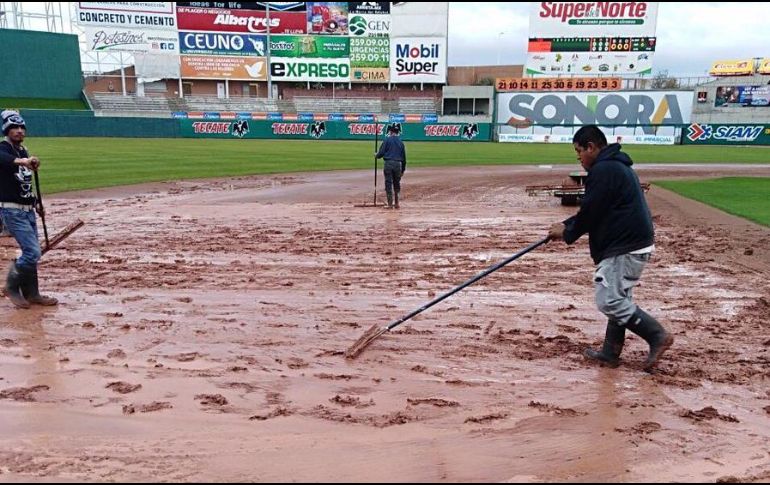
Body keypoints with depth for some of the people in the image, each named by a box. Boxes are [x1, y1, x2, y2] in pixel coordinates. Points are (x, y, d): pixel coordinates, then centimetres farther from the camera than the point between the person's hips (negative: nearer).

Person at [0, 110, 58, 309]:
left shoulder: (23, 152, 13)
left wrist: (35, 203, 18)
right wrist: (22, 161, -55)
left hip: (28, 210, 8)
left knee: (31, 252, 12)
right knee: (33, 252, -13)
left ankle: (31, 293, 22)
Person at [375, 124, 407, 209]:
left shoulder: (387, 140, -1)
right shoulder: (401, 142, 11)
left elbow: (381, 152, -7)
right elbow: (404, 157, 13)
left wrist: (377, 155, 17)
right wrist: (403, 169, 19)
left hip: (388, 163, -3)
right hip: (398, 164, 3)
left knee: (388, 184, 2)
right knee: (397, 184, 13)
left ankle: (390, 204, 0)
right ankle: (397, 204, 15)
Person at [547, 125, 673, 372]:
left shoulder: (603, 170, -15)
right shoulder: (616, 166, 19)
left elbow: (590, 212, -14)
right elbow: (592, 209, 22)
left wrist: (568, 234, 2)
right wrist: (566, 225, 15)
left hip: (625, 247, -11)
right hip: (633, 244, 11)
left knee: (609, 301, -8)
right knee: (617, 299, 14)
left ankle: (657, 335, -2)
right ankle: (610, 352, 21)